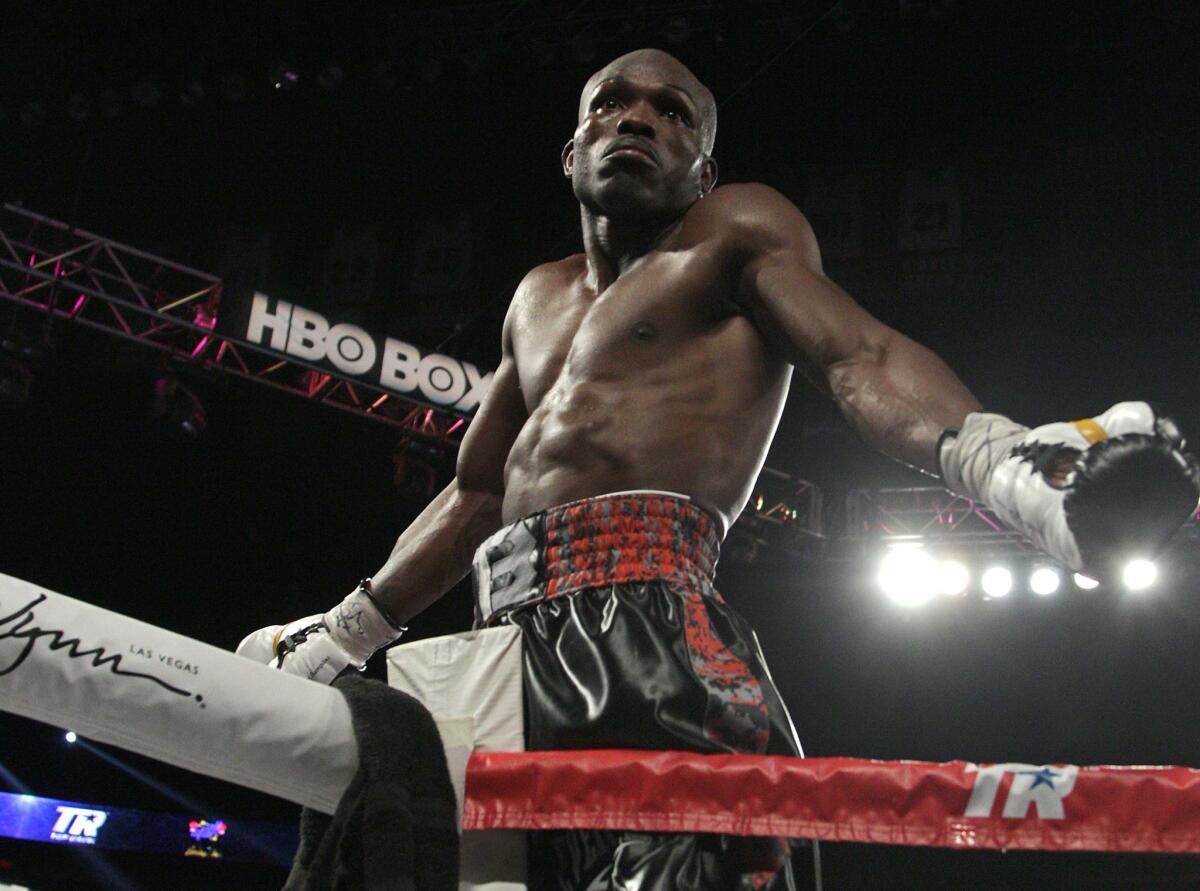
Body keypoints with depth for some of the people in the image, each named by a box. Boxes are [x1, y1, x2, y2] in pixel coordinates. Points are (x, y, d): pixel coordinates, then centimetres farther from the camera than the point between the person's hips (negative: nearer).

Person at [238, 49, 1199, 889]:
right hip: (508, 639, 7)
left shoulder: (737, 229, 9)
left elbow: (859, 356, -8)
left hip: (640, 609, -7)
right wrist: (341, 637, 35)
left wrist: (993, 456, -29)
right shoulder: (537, 299, 29)